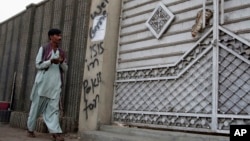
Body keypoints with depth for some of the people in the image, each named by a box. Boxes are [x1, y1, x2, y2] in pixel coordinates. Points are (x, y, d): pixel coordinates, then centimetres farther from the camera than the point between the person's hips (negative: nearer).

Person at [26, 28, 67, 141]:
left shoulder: (61, 52, 14)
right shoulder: (43, 49, 3)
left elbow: (65, 69, 14)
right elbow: (38, 65, -2)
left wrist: (62, 62, -8)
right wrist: (51, 61, -16)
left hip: (55, 84, 3)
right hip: (42, 83, -3)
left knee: (54, 108, -5)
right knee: (36, 106, 6)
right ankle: (30, 129, 21)